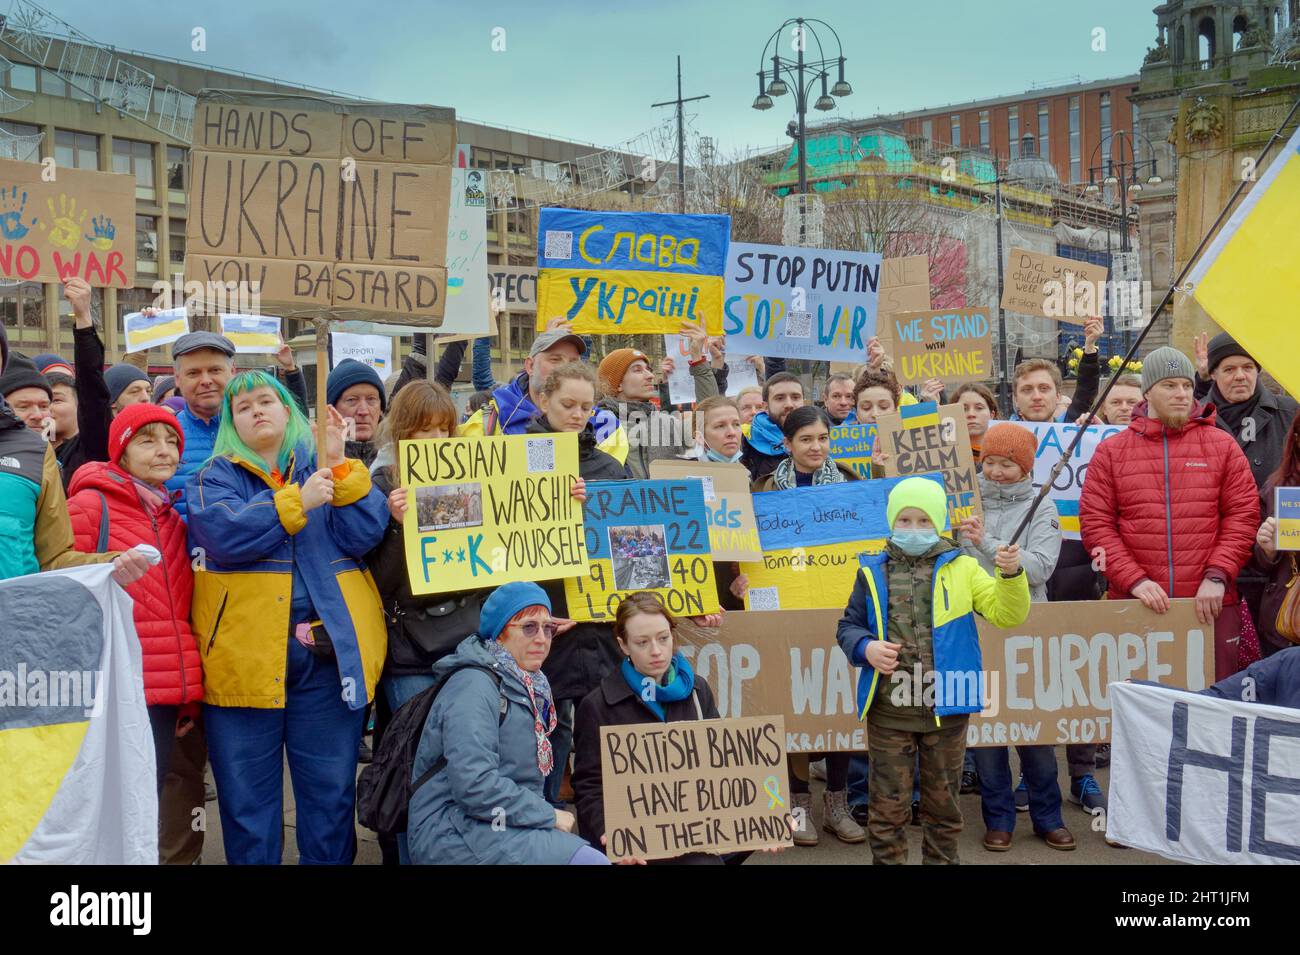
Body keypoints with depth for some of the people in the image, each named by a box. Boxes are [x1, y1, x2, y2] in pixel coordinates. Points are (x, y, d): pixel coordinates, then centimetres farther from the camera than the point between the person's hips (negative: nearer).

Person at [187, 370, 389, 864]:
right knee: (247, 795, 7)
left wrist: (340, 468, -11)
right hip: (245, 653, -1)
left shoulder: (330, 470, 12)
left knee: (331, 790, 8)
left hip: (329, 651, 1)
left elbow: (364, 535, -3)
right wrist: (296, 501, -15)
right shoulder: (216, 476, 7)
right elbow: (225, 536, -13)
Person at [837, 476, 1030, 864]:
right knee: (888, 806, 6)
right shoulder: (873, 572, 5)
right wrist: (866, 648, -12)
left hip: (947, 708, 0)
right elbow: (848, 627, 9)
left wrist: (1011, 575, -20)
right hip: (888, 711, 0)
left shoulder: (961, 568, 4)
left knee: (943, 804, 13)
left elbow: (1006, 615, -3)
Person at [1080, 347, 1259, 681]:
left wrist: (1217, 575, -9)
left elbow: (1243, 515, 3)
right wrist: (1134, 580, -10)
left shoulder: (1223, 446, 8)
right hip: (1136, 604, 0)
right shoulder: (1111, 452, 7)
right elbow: (1095, 523, 0)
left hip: (1210, 605, 0)